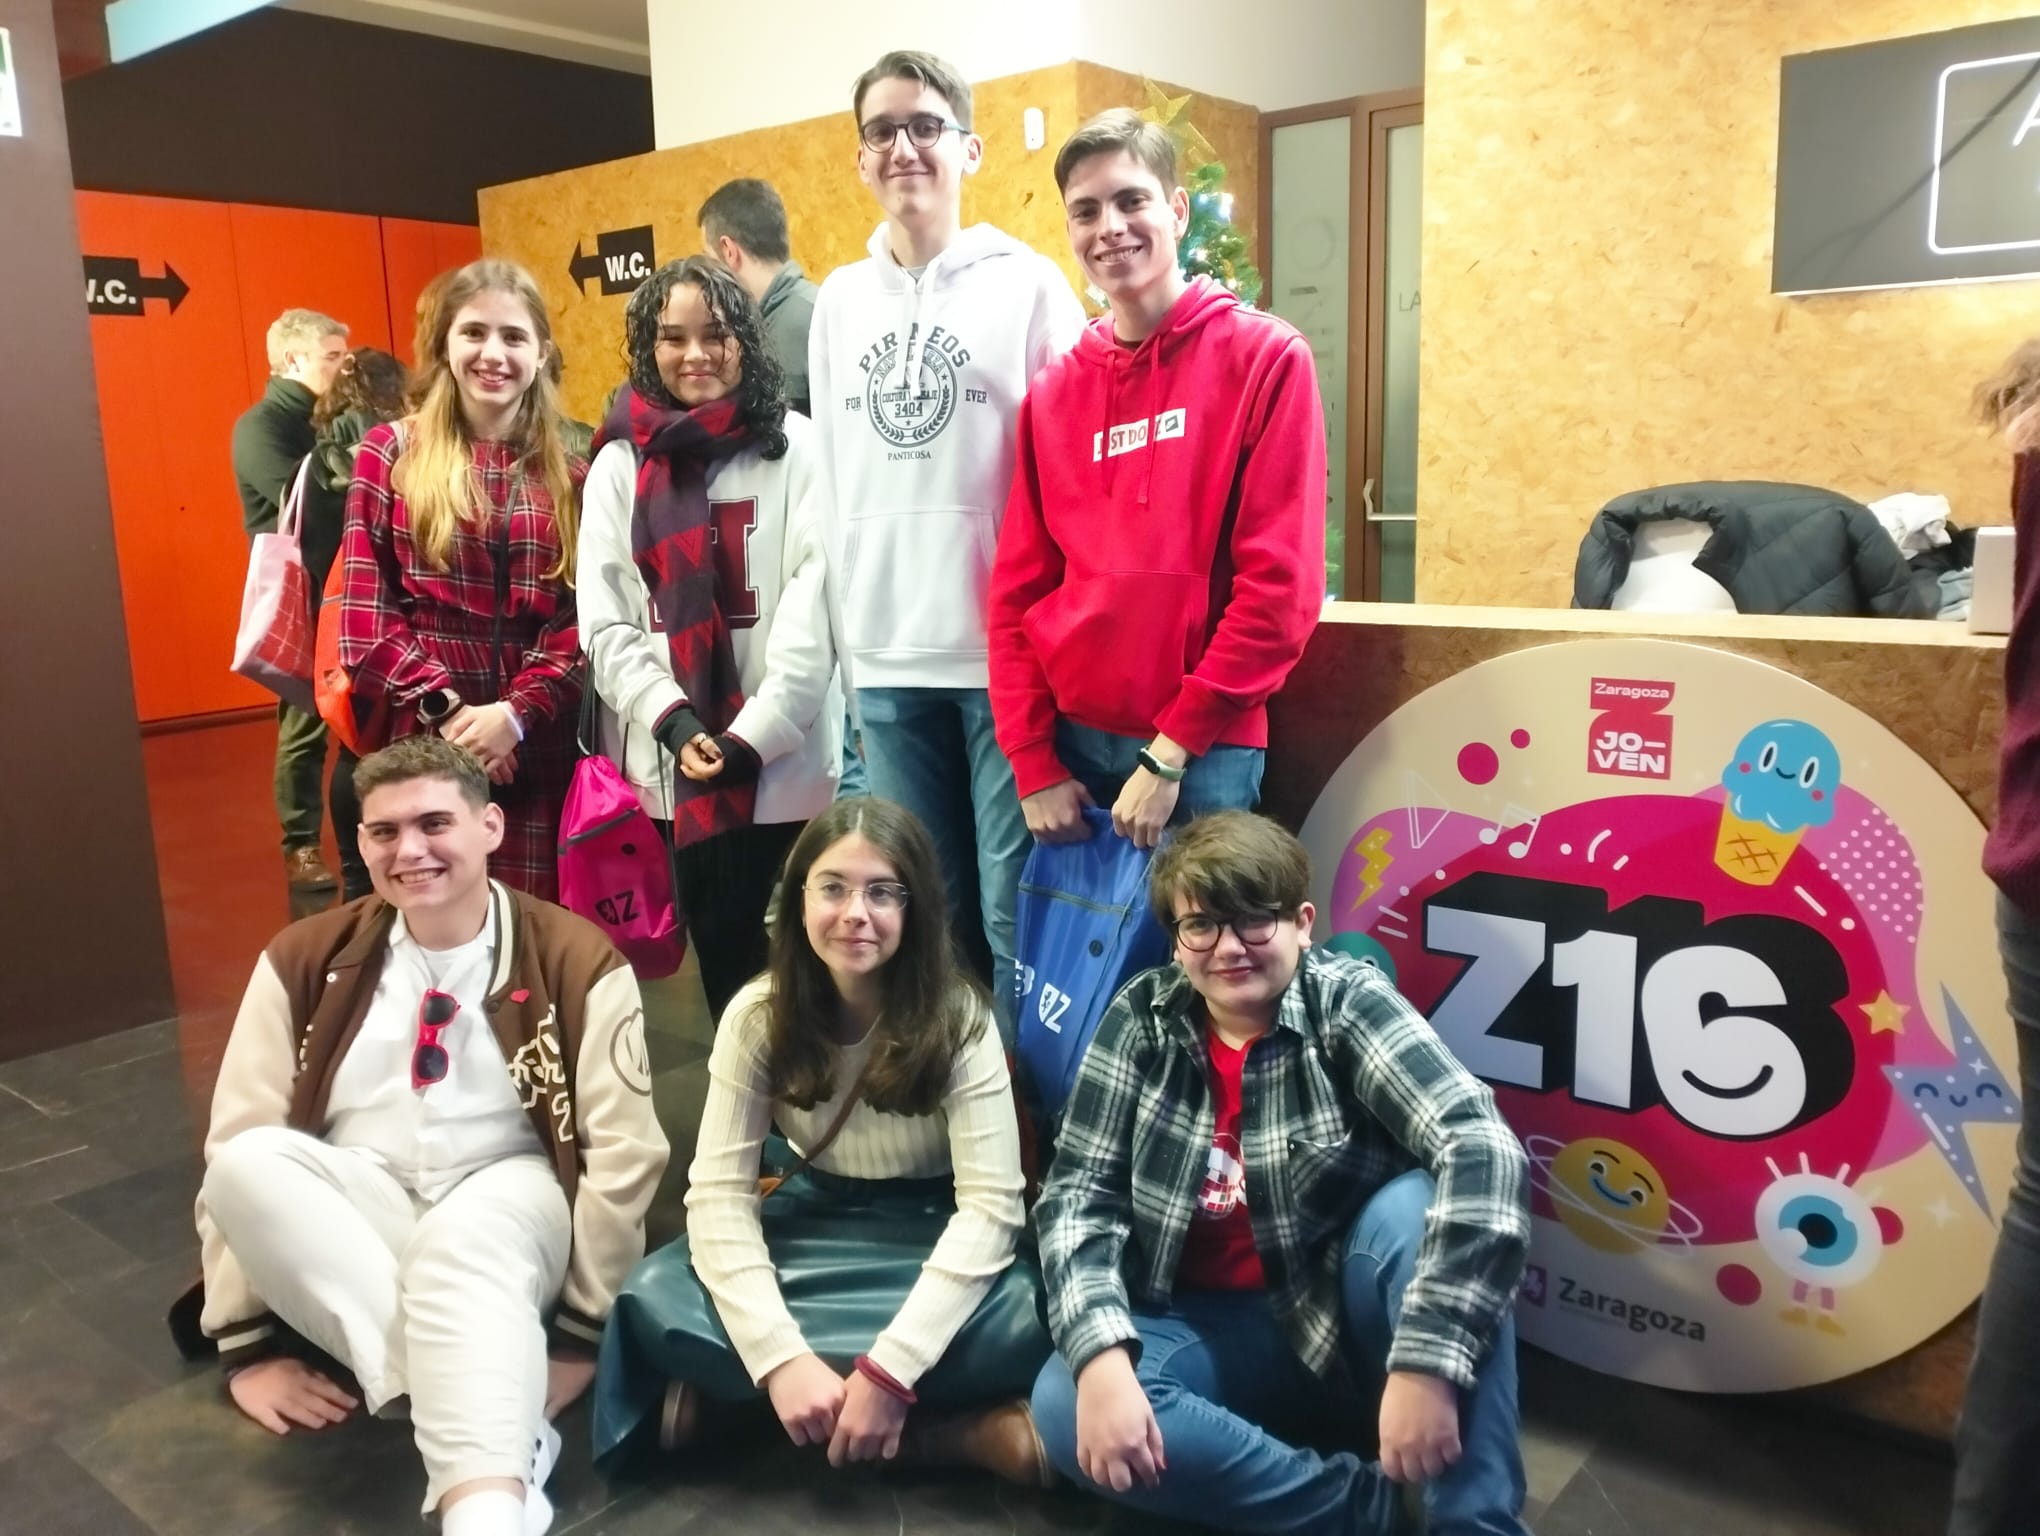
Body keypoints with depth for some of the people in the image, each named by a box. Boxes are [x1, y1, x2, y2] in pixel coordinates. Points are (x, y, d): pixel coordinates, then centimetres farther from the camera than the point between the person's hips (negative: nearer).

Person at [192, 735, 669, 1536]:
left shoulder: (577, 961, -8)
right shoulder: (303, 961, 0)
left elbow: (623, 1154, -10)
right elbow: (231, 1145, -2)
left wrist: (578, 1332, -13)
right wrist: (249, 1345, -7)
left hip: (504, 1210, -3)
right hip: (334, 1236, 4)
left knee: (468, 1237, -38)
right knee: (247, 1161, -29)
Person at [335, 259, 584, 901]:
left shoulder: (570, 474, 9)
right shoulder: (391, 453, 5)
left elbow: (584, 620, 1)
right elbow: (363, 618, -1)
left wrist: (518, 712, -14)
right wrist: (446, 709, -12)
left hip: (538, 748, 2)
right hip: (425, 743, -1)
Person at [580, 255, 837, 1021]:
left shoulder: (794, 448, 2)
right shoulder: (619, 464, 9)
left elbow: (816, 602, -7)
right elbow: (604, 621, 4)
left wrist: (755, 732, -14)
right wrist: (672, 720, -10)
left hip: (786, 758, -2)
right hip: (669, 764, 3)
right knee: (720, 947, 11)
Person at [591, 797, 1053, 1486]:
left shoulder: (959, 1018, -19)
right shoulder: (759, 1014, -12)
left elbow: (990, 1205, -23)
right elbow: (719, 1191, -17)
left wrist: (887, 1370, -33)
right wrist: (781, 1356, -32)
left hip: (932, 1232, -2)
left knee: (1022, 1324, -35)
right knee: (654, 1303, -26)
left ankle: (735, 1393, -21)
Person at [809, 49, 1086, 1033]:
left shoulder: (1028, 286, -1)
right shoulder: (839, 301, 12)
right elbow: (831, 481, 14)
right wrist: (850, 624, 12)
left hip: (1008, 650, -4)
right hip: (885, 658, 4)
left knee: (1015, 913, 1)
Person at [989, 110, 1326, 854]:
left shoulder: (1266, 358, -3)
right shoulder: (1052, 392, 8)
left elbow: (1281, 584, -9)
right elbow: (1017, 592, 8)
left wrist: (1172, 752, -11)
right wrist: (1034, 764, 0)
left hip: (1204, 752, -3)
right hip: (1071, 738, 4)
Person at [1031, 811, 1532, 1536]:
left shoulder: (1347, 1002, -14)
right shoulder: (1141, 1019, -6)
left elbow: (1483, 1152, -28)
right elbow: (1078, 1193, -8)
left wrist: (1425, 1362, -37)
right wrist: (1101, 1357, -26)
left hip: (1348, 1315, -2)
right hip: (1211, 1328, 3)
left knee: (1417, 1206, -32)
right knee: (1066, 1406, -26)